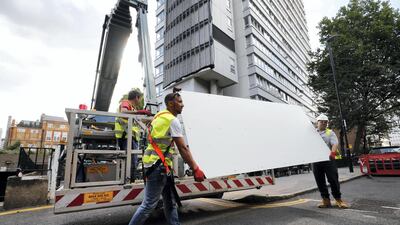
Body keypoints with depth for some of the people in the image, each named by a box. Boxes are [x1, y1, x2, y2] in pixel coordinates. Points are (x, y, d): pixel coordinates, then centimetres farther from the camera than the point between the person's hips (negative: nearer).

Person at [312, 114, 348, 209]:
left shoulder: (330, 133, 8)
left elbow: (334, 144, -7)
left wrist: (333, 153, -25)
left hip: (328, 159, -2)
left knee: (333, 179, 0)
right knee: (320, 181, 6)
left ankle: (338, 199, 16)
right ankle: (326, 200, 17)